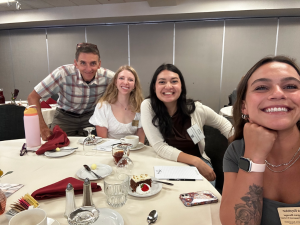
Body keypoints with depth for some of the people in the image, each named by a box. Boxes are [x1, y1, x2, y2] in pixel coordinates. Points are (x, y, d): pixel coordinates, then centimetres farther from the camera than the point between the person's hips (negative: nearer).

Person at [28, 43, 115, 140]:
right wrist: (43, 128, -31)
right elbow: (33, 97, -22)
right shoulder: (63, 74, -29)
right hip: (65, 117, 0)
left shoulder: (108, 77, -24)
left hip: (90, 116, 1)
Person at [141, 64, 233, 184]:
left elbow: (223, 124, 9)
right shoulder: (148, 107, -15)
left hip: (199, 162, 2)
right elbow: (160, 147, -18)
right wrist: (196, 161, -26)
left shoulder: (197, 109, -10)